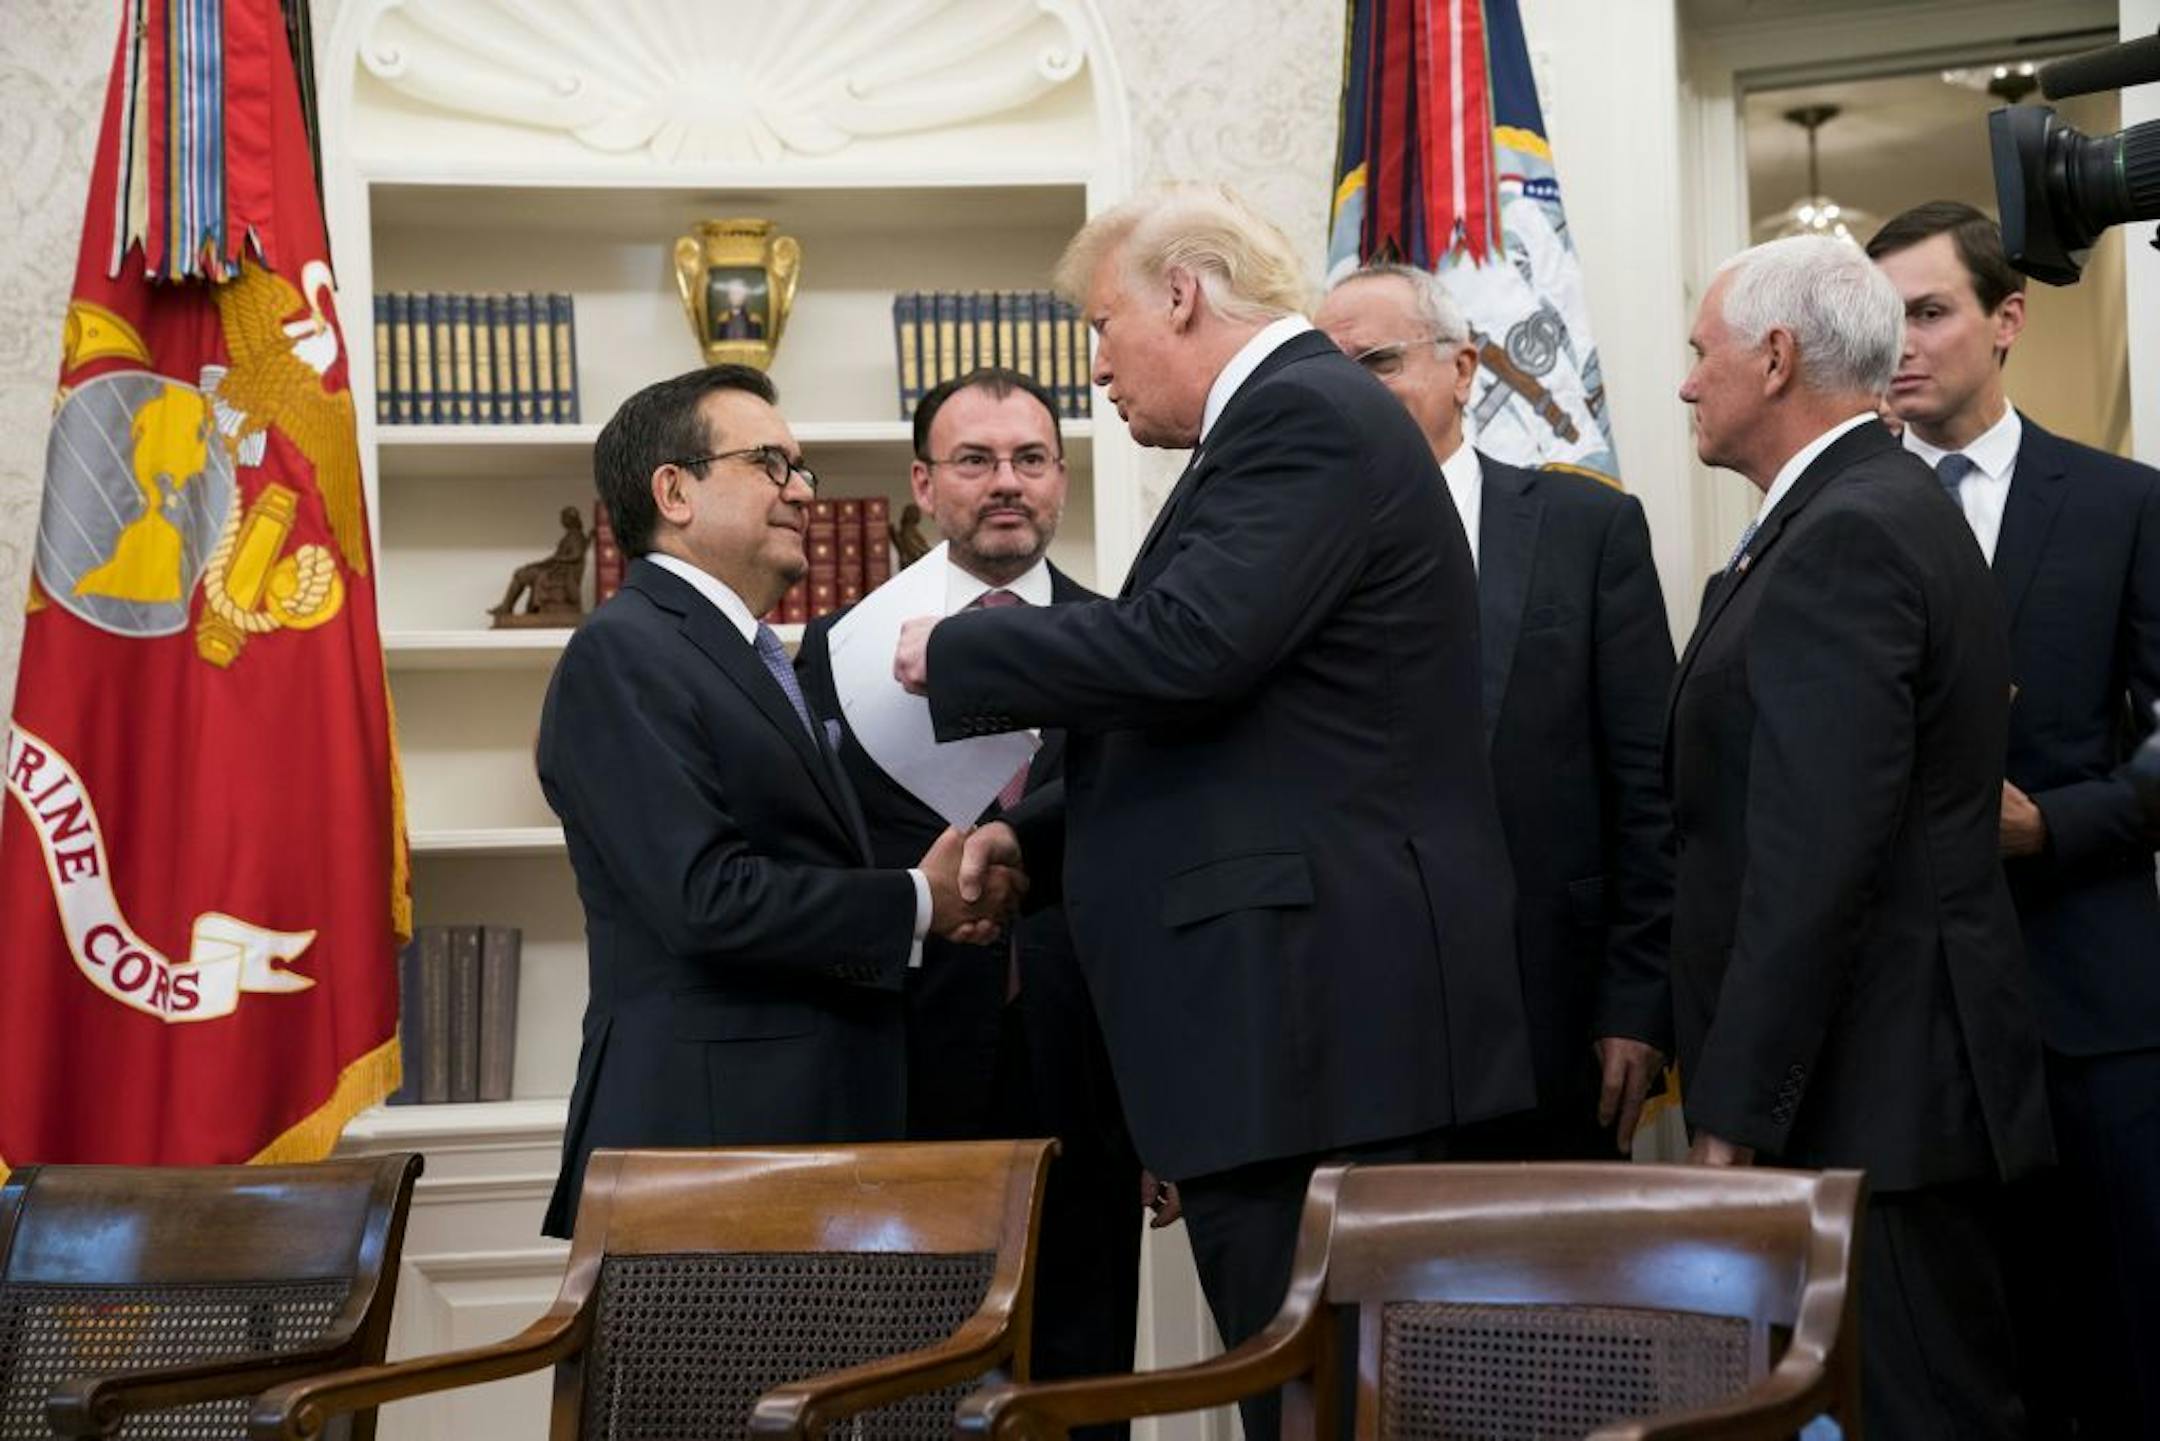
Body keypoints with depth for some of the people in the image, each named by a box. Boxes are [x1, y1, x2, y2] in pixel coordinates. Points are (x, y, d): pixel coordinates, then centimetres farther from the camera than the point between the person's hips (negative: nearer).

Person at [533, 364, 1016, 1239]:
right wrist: (918, 903, -9)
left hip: (813, 1119, 9)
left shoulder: (755, 660, 22)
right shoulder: (619, 657, -9)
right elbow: (705, 898, -19)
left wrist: (942, 893, 6)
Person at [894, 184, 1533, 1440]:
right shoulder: (1293, 416, 21)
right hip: (1299, 1000, 10)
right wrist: (1037, 835, 16)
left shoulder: (1306, 415, -11)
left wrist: (957, 652, -10)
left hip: (1317, 998, -10)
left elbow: (1187, 648, -23)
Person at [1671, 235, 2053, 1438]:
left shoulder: (1844, 539, -16)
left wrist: (1737, 1114, -19)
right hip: (1910, 1079, 10)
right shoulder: (1890, 509, 17)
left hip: (1875, 1094, -10)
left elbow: (1814, 856, -22)